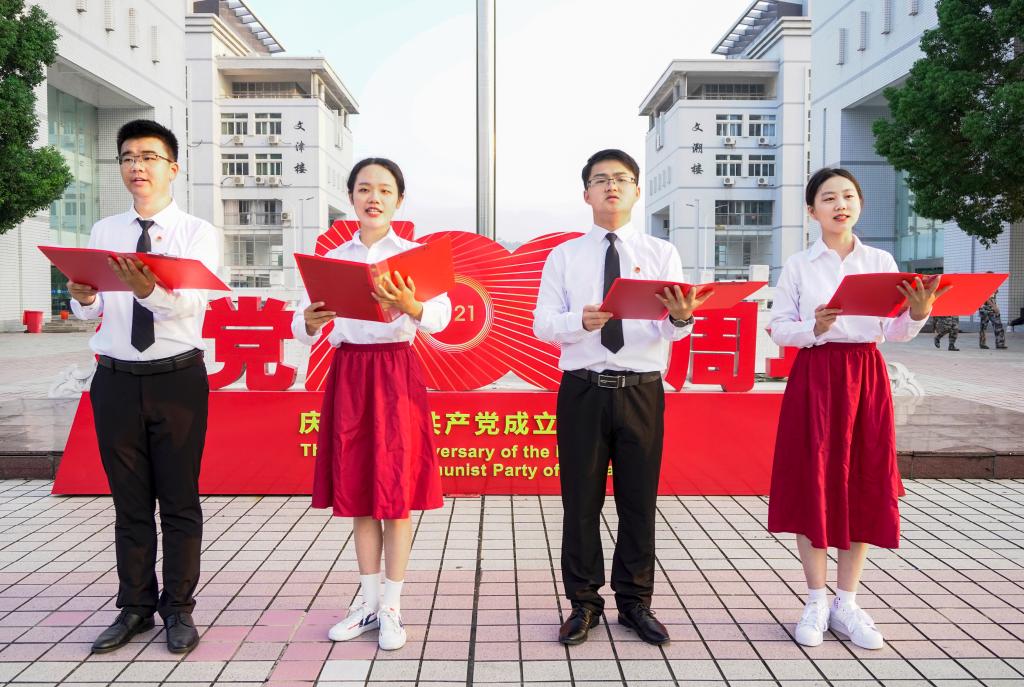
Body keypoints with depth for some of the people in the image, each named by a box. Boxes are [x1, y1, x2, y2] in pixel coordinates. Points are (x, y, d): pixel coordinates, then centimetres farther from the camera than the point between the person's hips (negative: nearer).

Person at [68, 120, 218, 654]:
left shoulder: (197, 232, -2)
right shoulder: (103, 233, 9)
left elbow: (191, 300, -19)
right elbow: (88, 311, 0)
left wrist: (149, 289, -38)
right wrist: (83, 297, -23)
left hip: (178, 379, -3)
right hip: (116, 380, 3)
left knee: (179, 500, 5)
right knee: (129, 501, 12)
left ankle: (178, 609, 19)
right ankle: (135, 606, 27)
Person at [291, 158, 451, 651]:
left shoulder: (413, 254, -1)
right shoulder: (332, 258, 8)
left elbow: (441, 315, -17)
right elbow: (303, 327, 2)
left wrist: (410, 307, -38)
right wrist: (309, 322, -21)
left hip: (396, 373, -3)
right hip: (347, 374, 4)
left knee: (397, 492, 2)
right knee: (357, 491, 11)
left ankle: (392, 608, 16)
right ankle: (368, 601, 26)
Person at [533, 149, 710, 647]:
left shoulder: (662, 254, 5)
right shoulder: (563, 256, 5)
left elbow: (671, 331, -5)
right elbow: (542, 325, -4)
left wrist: (681, 317, -29)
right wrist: (580, 320, -24)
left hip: (642, 390, 1)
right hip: (583, 390, 0)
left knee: (639, 499, 9)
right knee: (581, 500, 7)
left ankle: (635, 603, 26)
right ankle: (583, 603, 24)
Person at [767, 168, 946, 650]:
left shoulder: (881, 262, 8)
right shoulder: (798, 266, 3)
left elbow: (895, 332, 4)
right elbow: (778, 328, 0)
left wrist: (918, 314, -16)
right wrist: (814, 329, -18)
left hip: (867, 376, 2)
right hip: (815, 376, -2)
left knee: (864, 485, 3)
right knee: (812, 484, 0)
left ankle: (846, 604, 17)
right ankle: (816, 603, 14)